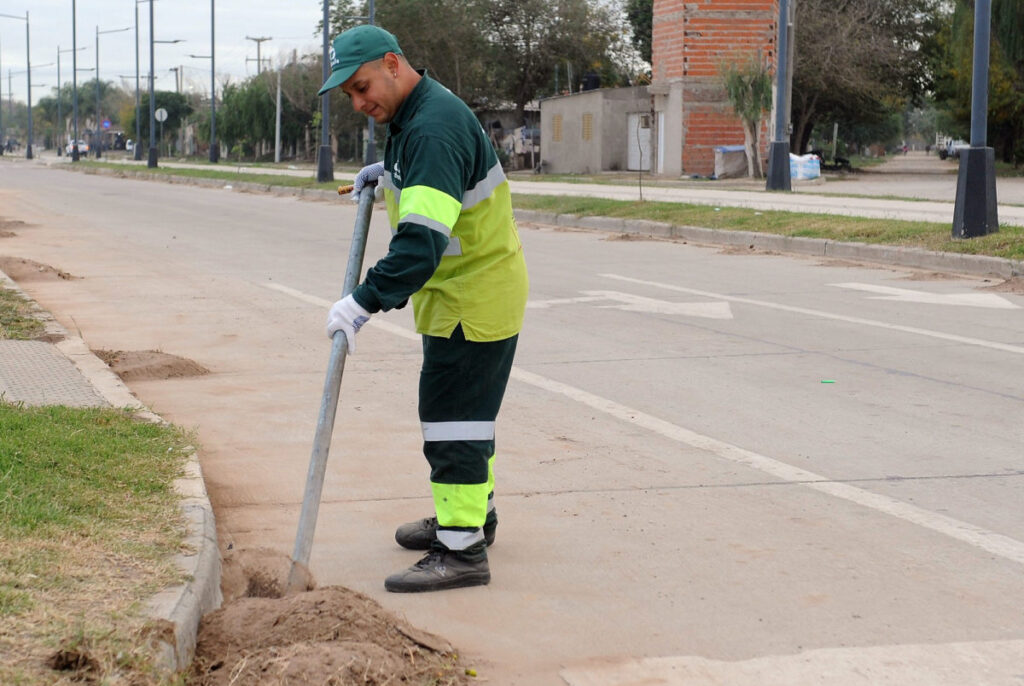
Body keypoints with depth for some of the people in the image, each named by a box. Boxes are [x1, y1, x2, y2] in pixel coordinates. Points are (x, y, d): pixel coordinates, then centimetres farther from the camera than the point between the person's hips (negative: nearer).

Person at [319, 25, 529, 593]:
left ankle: (461, 549, -4)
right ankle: (472, 512, 37)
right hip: (464, 292, 11)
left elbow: (422, 242, -35)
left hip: (474, 296, -11)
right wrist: (389, 173, 16)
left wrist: (364, 302, -36)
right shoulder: (412, 117, 8)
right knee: (464, 407, 21)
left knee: (453, 416, -9)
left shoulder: (434, 129, -26)